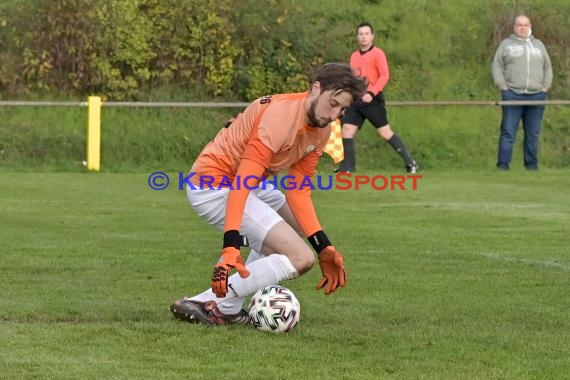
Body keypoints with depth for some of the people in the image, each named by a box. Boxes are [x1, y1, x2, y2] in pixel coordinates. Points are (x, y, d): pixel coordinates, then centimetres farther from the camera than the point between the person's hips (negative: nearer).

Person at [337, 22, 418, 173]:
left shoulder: (377, 53, -4)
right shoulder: (354, 56, 16)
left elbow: (384, 76, -13)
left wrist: (371, 93, -22)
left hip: (372, 100, -6)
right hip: (356, 100, 6)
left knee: (385, 133, -7)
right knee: (346, 131, -3)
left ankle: (410, 162, 1)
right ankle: (347, 167, 3)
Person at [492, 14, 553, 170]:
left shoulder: (539, 45, 18)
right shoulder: (506, 45, 10)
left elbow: (547, 68, 19)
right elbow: (497, 66, 6)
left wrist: (545, 87, 6)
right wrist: (503, 86, -6)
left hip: (536, 95, 3)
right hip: (513, 95, -3)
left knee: (533, 133, 5)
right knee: (508, 132, -6)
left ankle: (532, 165, 10)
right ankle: (503, 165, -6)